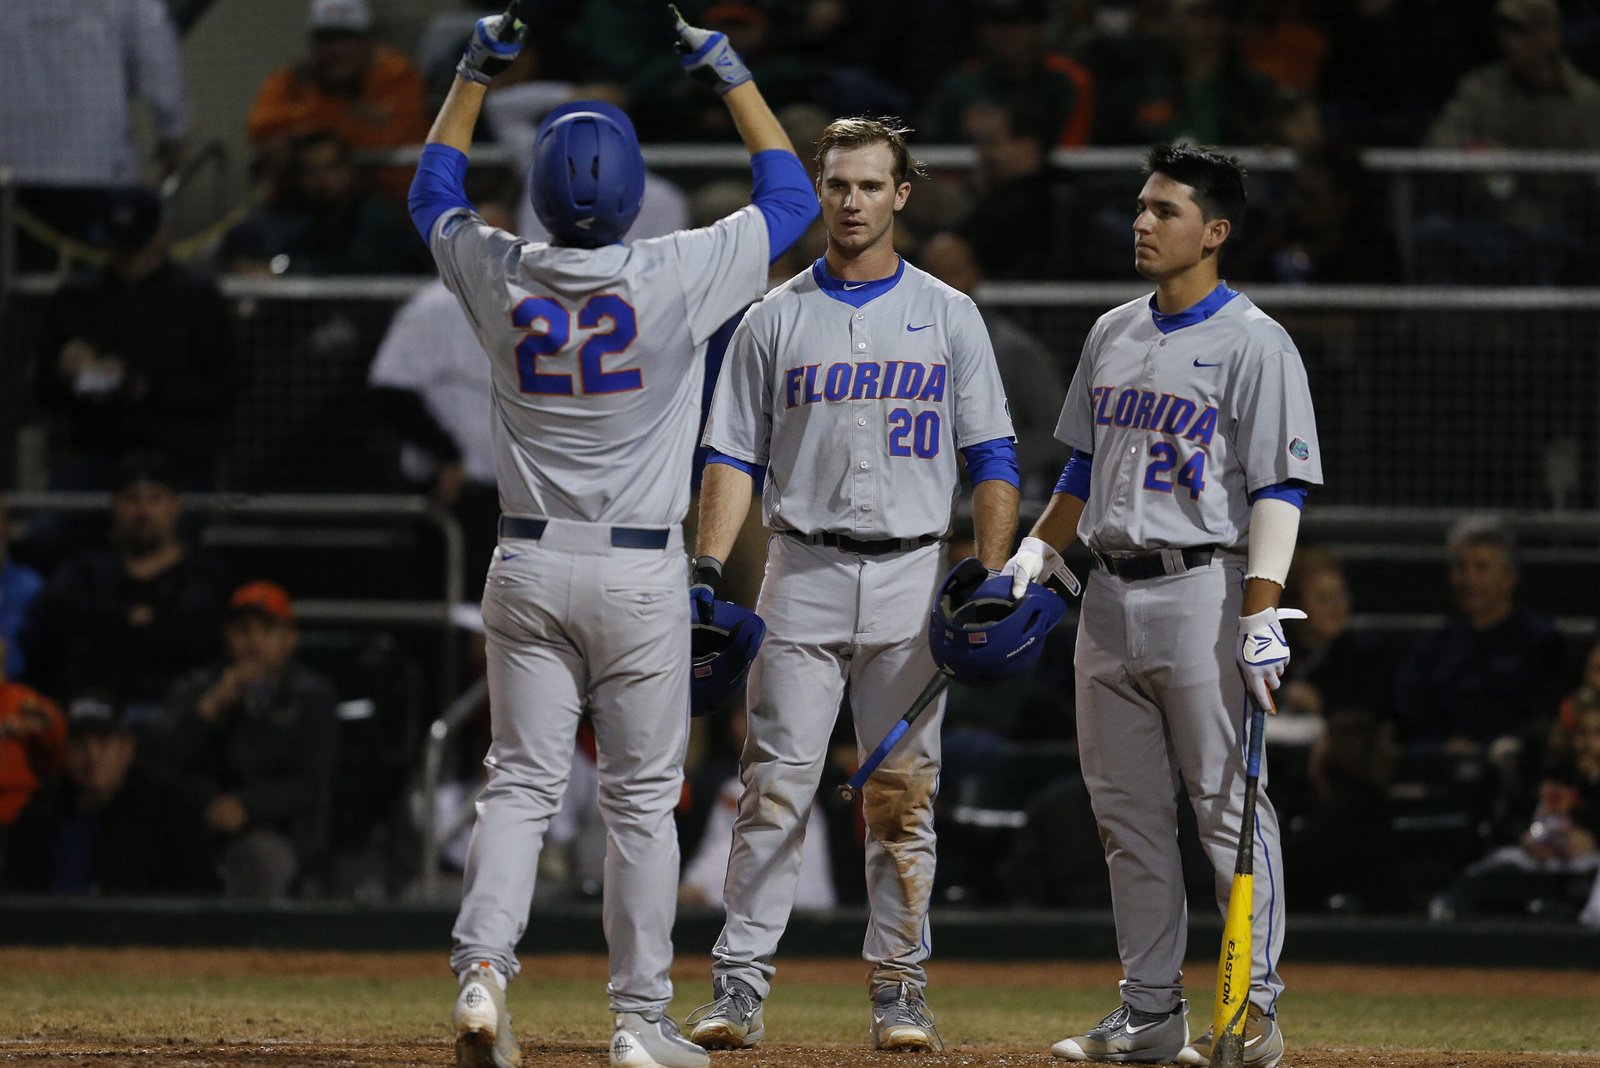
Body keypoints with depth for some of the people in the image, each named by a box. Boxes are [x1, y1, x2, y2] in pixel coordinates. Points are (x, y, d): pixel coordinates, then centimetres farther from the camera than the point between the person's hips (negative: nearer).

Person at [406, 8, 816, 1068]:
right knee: (643, 799, 6)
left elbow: (434, 193, 19)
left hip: (530, 564, 2)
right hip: (643, 573, -2)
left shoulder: (499, 276, -4)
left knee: (521, 783, 5)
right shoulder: (675, 277, -12)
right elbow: (789, 196, 4)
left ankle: (483, 966, -17)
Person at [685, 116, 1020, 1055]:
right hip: (804, 577, 0)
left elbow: (993, 460, 5)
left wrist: (991, 581, -7)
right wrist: (709, 570, -6)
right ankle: (741, 989, -8)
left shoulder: (949, 316, 8)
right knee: (775, 788, -6)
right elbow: (735, 456, 7)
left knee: (904, 795, 1)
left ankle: (901, 989, 6)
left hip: (912, 581, 0)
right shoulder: (777, 319, 8)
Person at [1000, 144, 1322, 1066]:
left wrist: (1262, 612, -19)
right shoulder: (1113, 335, 15)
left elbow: (1279, 489, -11)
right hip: (1110, 596, 7)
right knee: (1129, 813, 9)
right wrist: (1036, 552, 10)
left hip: (1202, 591, -7)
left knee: (1228, 807, -6)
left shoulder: (1253, 343, -6)